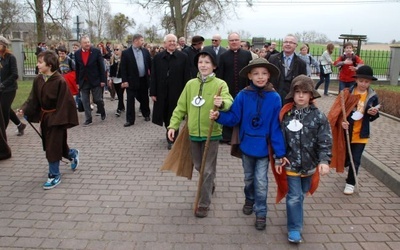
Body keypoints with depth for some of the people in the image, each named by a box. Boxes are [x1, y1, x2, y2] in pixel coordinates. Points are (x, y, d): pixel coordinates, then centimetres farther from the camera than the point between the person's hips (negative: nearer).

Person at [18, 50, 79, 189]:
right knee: (49, 145, 18)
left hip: (55, 118, -7)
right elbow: (33, 98, 4)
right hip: (44, 117, 7)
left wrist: (60, 120, -20)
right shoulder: (38, 79, 0)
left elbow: (65, 103, -19)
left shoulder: (60, 81, -21)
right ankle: (73, 154, 43)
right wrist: (24, 110, -10)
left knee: (53, 148, -2)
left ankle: (54, 175, 14)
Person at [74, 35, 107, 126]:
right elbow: (77, 69, 7)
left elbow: (101, 66, -5)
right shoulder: (77, 53, 3)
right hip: (83, 82, 3)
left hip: (95, 81, -3)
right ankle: (88, 119, 15)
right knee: (85, 102, 5)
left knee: (98, 99, 2)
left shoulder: (96, 51, -6)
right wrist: (77, 82, 6)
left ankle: (102, 112, 31)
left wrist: (103, 80, -8)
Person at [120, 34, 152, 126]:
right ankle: (130, 120, 6)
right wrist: (124, 81, -12)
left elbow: (150, 64, 9)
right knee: (130, 100, 0)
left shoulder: (145, 51, 5)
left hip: (144, 80, 3)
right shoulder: (126, 53, -6)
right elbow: (123, 68, -7)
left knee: (144, 99, 16)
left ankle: (146, 114, 35)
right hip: (132, 80, -3)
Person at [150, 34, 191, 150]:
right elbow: (153, 76, 3)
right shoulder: (157, 57, 4)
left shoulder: (183, 57, -2)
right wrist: (153, 92, -2)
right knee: (165, 115, 11)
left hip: (177, 92, -2)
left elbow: (186, 76, -3)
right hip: (162, 92, 2)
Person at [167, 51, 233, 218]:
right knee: (199, 166, 19)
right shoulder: (190, 84, 4)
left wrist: (222, 103, -46)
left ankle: (204, 203, 15)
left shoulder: (220, 84, -8)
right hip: (194, 132, 4)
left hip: (211, 133, -4)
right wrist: (173, 125, 0)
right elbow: (181, 107, 7)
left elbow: (229, 102, -24)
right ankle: (210, 185, 47)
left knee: (208, 169, 4)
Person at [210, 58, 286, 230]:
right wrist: (219, 116, -28)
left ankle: (261, 213, 24)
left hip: (264, 147, -2)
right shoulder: (242, 96, -11)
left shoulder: (274, 98, -14)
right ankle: (249, 200, 47)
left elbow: (276, 127, -12)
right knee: (249, 178, 22)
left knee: (261, 182, 6)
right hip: (247, 145, 2)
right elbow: (234, 118, -9)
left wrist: (280, 152, -12)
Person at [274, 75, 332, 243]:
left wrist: (324, 160, -21)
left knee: (301, 194, 21)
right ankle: (294, 229, 14)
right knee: (294, 197, 1)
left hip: (310, 164, 2)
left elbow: (325, 141, -10)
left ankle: (295, 221, 45)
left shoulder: (319, 116, -8)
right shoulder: (285, 115, -8)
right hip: (291, 164, -2)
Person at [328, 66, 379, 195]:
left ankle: (350, 183, 18)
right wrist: (342, 122, -23)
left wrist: (374, 113, -15)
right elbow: (337, 111, -7)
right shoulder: (347, 93, -8)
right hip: (346, 132, 0)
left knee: (355, 160, 3)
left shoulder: (373, 96, -3)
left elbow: (372, 118, 7)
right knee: (345, 157, 17)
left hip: (361, 134, 0)